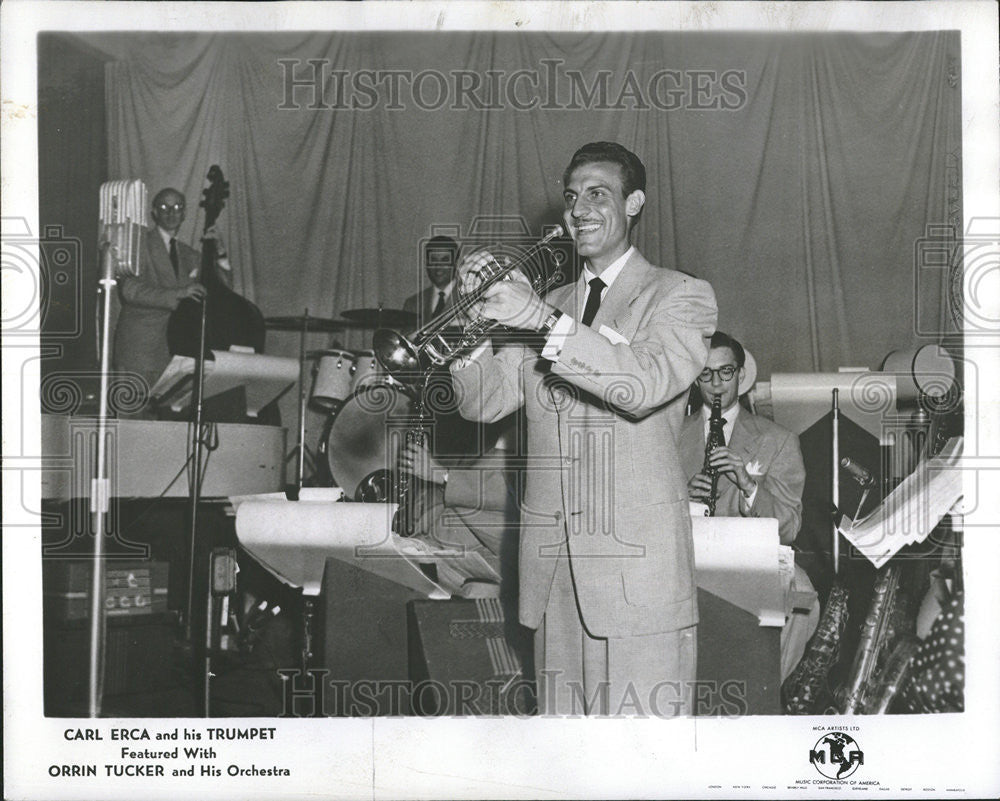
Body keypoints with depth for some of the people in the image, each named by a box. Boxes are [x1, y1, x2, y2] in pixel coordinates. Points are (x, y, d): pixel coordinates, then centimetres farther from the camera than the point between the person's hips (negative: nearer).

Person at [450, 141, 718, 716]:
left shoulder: (682, 296, 3)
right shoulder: (547, 304, 18)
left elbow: (647, 383, -18)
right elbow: (483, 402, 9)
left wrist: (545, 322, -25)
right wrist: (475, 314, -6)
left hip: (637, 562, -4)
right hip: (552, 565, 5)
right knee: (562, 721, 8)